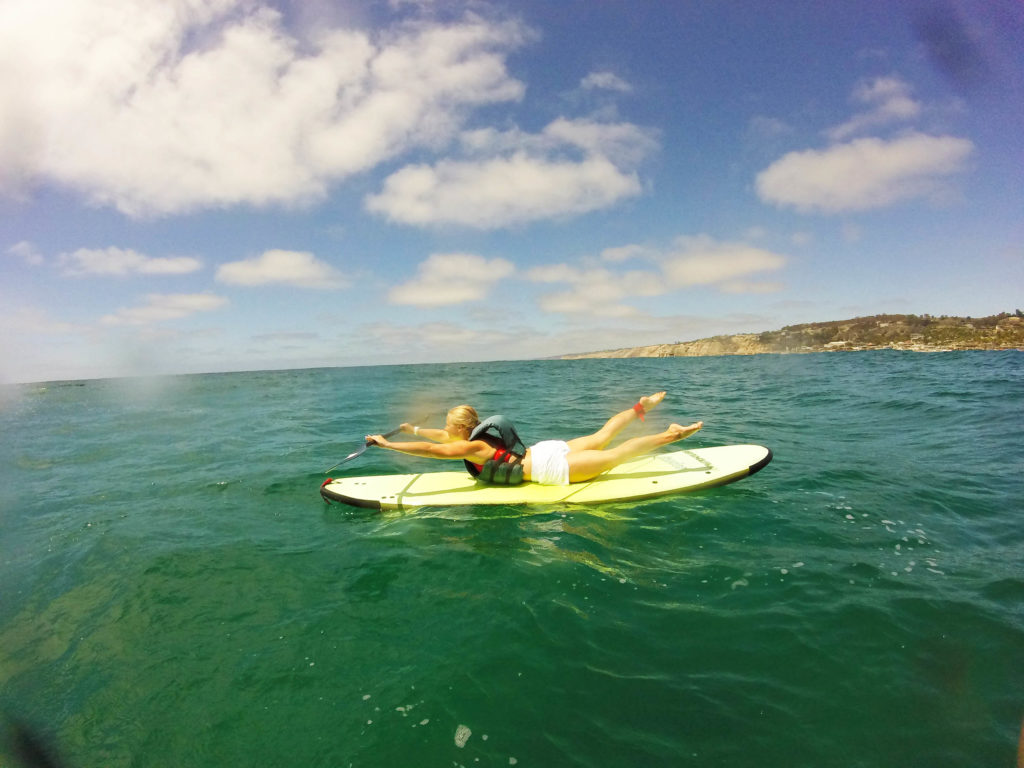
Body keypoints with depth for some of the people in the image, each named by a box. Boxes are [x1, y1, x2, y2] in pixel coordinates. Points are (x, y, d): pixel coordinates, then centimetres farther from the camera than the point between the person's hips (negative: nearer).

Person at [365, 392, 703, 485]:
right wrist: (413, 429, 32)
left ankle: (671, 435, -6)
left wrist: (387, 443, -17)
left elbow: (430, 449, -21)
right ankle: (640, 407, 24)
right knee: (603, 437, 20)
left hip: (550, 466, -8)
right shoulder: (478, 437, 11)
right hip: (546, 451, 8)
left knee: (615, 455, -7)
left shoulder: (469, 447, -13)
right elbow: (441, 437, 28)